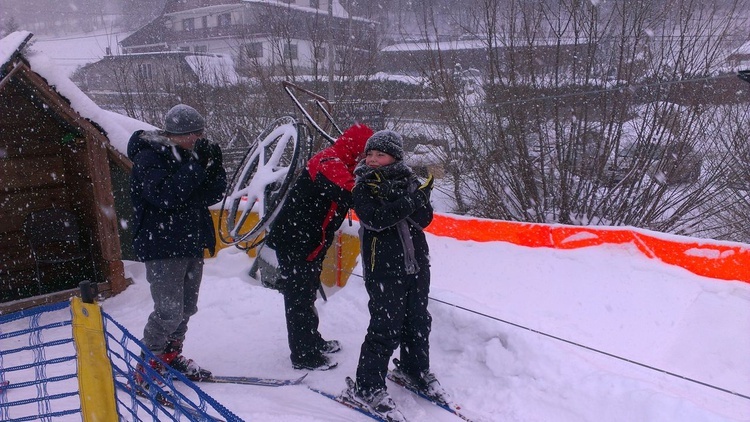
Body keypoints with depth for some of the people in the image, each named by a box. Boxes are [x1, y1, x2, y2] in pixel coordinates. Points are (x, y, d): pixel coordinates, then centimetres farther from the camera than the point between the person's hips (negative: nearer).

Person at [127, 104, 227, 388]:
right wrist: (196, 166, -25)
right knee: (169, 311, -10)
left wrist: (215, 169, -9)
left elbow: (212, 196, 9)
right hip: (162, 248, -8)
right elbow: (164, 195, -26)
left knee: (187, 307, 15)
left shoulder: (187, 156, 12)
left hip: (191, 246, 8)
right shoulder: (148, 158, -11)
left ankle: (170, 356, 33)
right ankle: (147, 368, 7)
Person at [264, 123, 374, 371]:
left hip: (308, 243, 11)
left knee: (306, 293, 21)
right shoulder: (330, 164, -21)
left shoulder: (335, 164, 13)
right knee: (300, 297, -1)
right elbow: (352, 195, -37)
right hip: (295, 242, -11)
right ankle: (304, 355, 10)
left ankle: (311, 341, 37)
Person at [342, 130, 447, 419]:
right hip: (384, 269, -4)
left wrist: (419, 196, -19)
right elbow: (376, 219, -19)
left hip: (417, 264, 5)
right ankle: (366, 386, 7)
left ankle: (416, 369, 38)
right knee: (387, 327, -7)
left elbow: (425, 219, -3)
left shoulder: (409, 182, 8)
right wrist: (411, 200, -19)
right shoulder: (363, 188, -1)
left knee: (418, 320, 15)